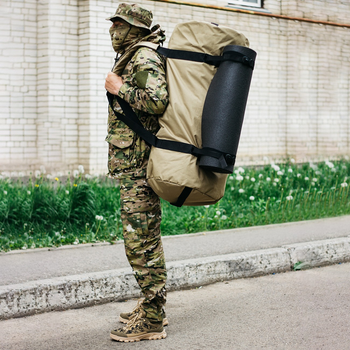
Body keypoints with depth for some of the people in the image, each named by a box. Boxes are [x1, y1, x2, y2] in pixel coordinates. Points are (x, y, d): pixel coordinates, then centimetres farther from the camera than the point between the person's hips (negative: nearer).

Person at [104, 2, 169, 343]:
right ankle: (151, 307, 26)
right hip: (135, 167, 11)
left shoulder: (144, 57, -12)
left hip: (138, 168, -11)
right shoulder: (135, 58, 20)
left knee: (141, 242, -8)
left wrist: (118, 88, -17)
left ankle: (151, 321, -2)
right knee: (146, 240, 16)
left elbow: (158, 100, -28)